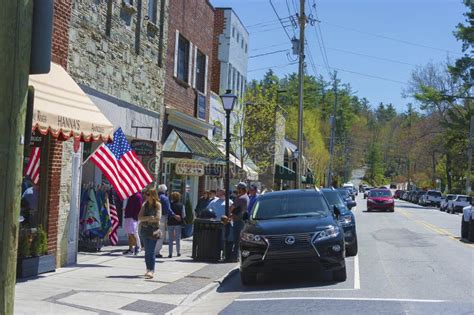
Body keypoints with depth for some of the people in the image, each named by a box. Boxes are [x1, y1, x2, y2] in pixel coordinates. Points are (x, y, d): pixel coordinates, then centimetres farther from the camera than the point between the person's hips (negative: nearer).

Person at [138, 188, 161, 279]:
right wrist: (149, 218, -17)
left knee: (151, 251, -12)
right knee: (147, 250, 9)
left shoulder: (157, 205, -4)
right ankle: (149, 269, 18)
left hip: (154, 230, -5)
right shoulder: (145, 204, 10)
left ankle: (151, 270, -13)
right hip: (145, 230, 5)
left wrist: (145, 219, -10)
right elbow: (140, 217, 1)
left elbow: (158, 218, -14)